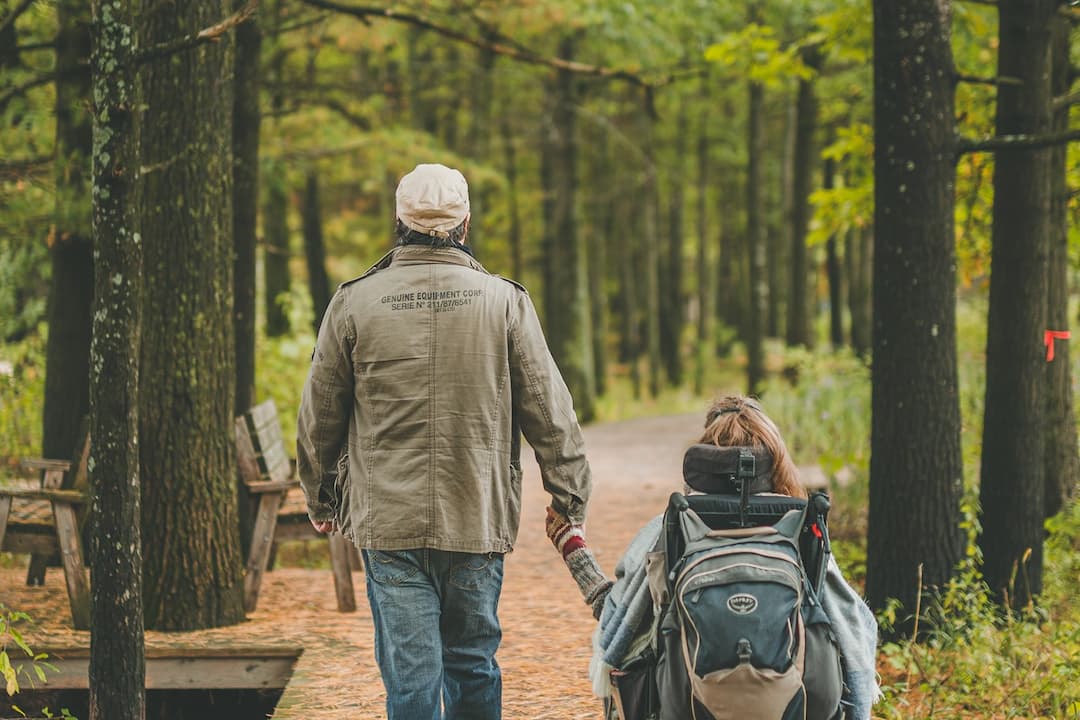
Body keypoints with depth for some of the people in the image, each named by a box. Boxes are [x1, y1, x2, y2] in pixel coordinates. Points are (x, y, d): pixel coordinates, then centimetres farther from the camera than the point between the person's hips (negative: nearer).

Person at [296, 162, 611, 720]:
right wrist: (569, 500, 9)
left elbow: (319, 416, 6)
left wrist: (321, 500, 20)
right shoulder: (504, 302, 0)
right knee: (472, 664, 15)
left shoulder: (354, 303, -1)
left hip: (389, 525, -1)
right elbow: (550, 412, 1)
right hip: (478, 522, 1)